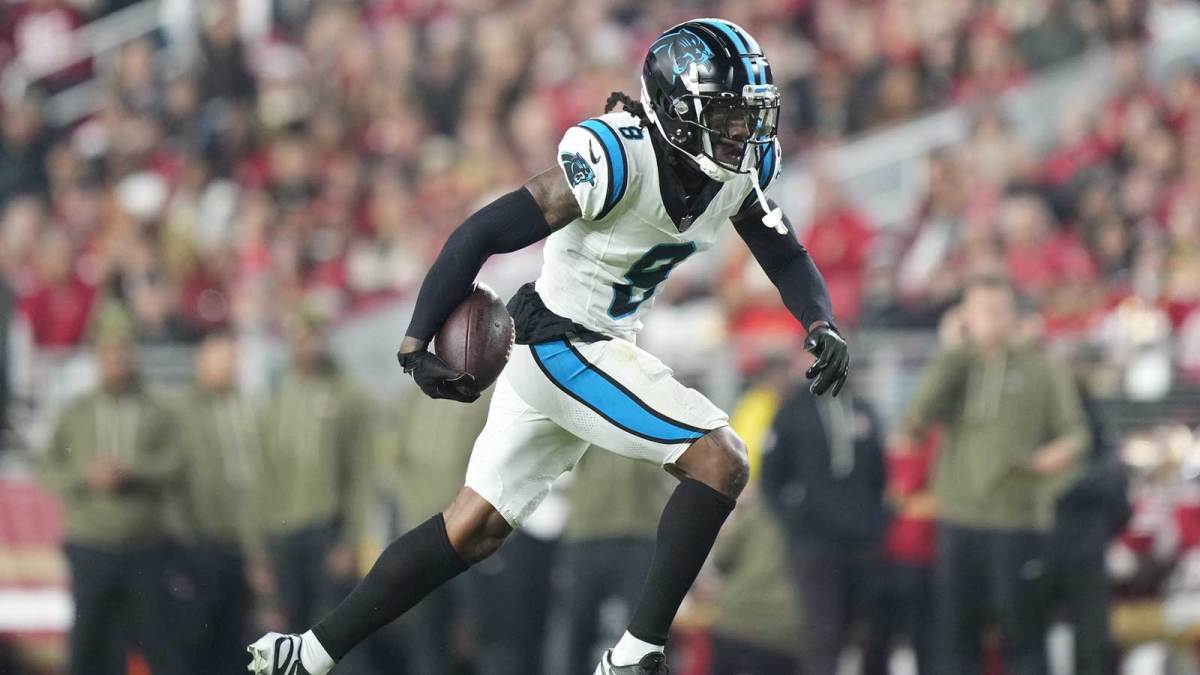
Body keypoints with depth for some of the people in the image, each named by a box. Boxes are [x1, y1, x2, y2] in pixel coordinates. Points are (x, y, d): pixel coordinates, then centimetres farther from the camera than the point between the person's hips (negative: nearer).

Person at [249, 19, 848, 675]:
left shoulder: (742, 165, -3)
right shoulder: (617, 158, -26)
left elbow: (786, 257, 10)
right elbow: (484, 234, -24)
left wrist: (823, 328, -11)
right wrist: (416, 345, -27)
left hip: (604, 349, 8)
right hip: (559, 344, -8)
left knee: (474, 529, 13)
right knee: (718, 461, -17)